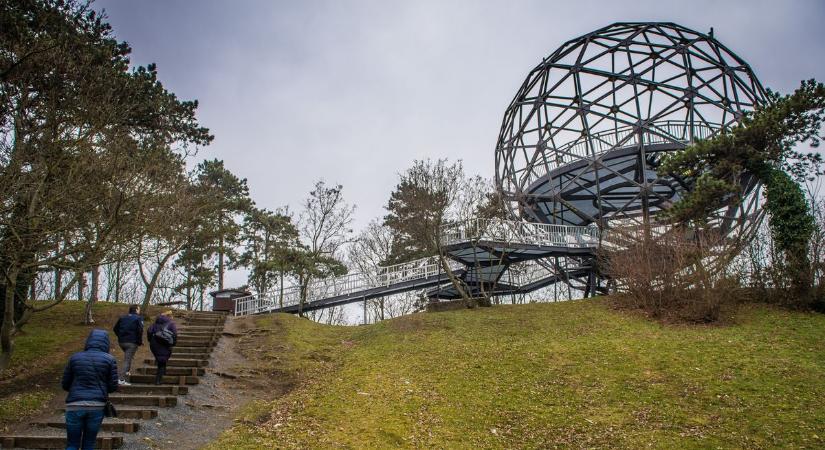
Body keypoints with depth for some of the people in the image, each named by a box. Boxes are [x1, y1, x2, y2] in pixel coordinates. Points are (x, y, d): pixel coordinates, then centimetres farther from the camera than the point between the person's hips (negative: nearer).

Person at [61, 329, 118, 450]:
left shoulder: (75, 358, 6)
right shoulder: (110, 359, 0)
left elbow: (65, 384, 10)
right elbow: (113, 386, 1)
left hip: (75, 406, 0)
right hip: (97, 406, 0)